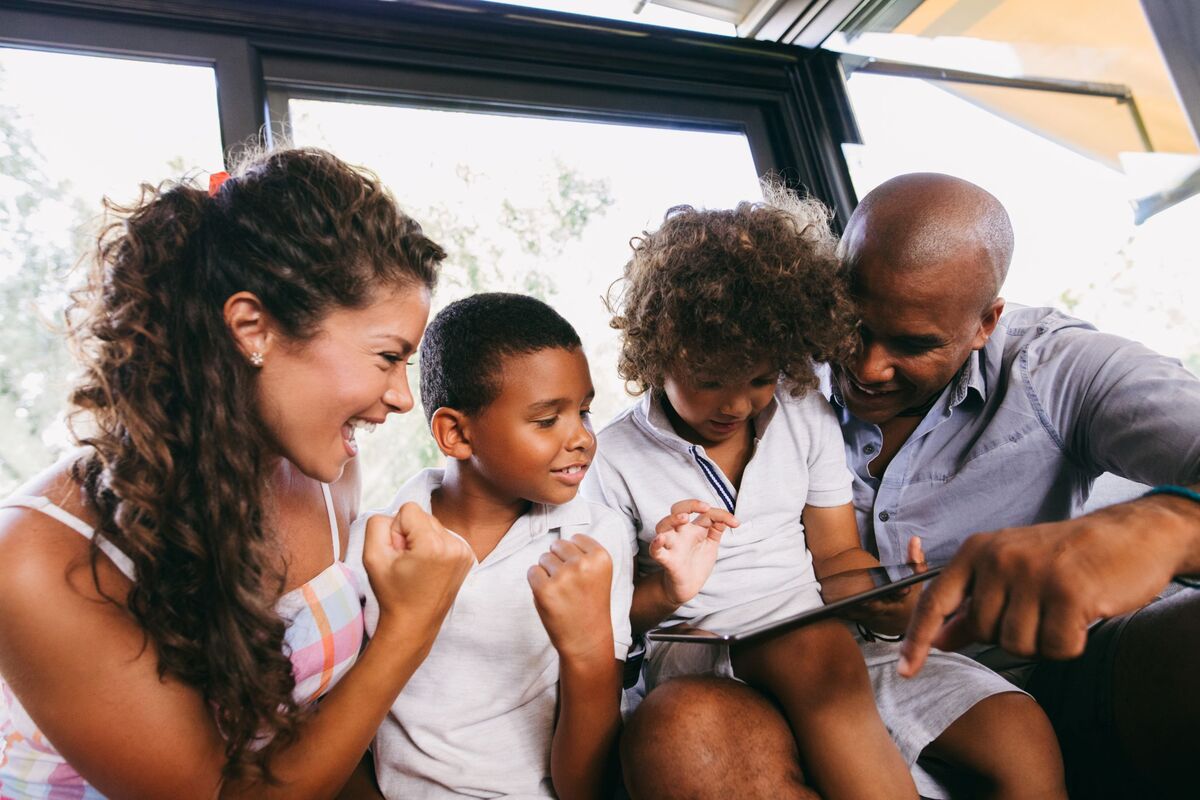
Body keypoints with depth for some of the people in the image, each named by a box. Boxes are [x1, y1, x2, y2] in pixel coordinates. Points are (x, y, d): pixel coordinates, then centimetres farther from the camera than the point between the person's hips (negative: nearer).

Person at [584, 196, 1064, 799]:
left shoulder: (806, 417, 7)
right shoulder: (612, 460, -3)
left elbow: (836, 555, 11)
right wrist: (666, 591, -17)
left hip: (826, 642, 4)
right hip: (700, 655, -3)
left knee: (1024, 738, -15)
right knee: (815, 646, -37)